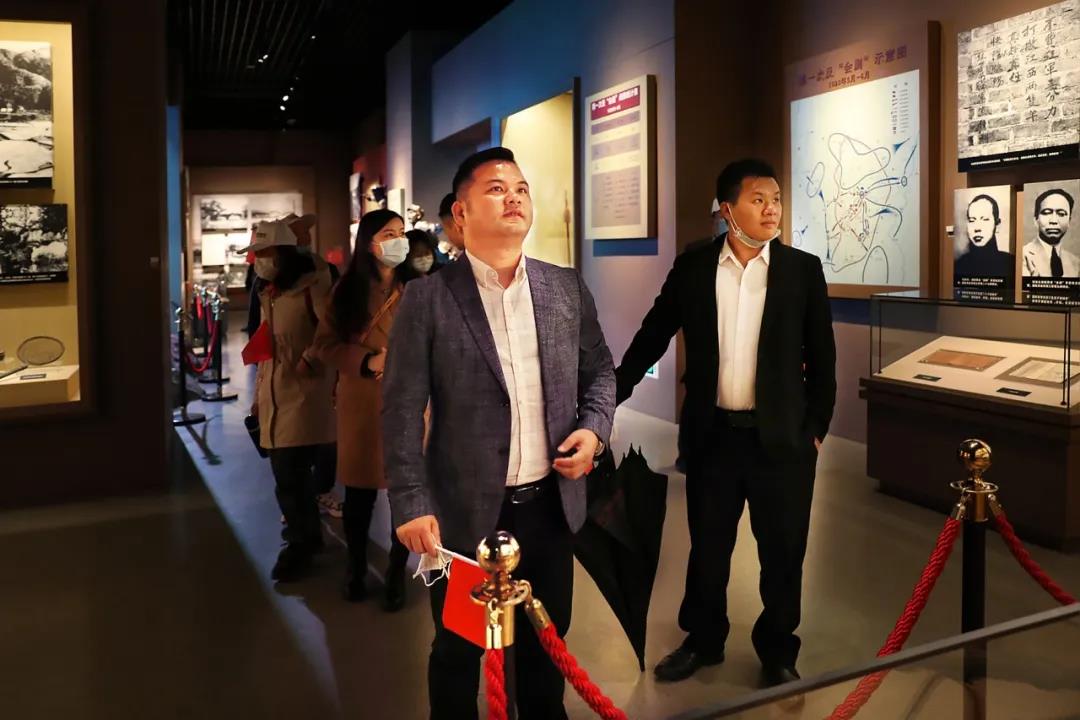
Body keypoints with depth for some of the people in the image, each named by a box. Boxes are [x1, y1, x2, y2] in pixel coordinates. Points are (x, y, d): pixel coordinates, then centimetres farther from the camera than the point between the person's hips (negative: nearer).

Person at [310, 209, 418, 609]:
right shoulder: (347, 290, 4)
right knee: (358, 492, 11)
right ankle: (356, 567, 33)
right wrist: (367, 361, -12)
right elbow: (325, 344, 3)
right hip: (360, 404, 1)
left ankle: (397, 573, 23)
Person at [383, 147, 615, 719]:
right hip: (465, 510, -3)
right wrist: (412, 504, -15)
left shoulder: (567, 288, 3)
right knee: (459, 649, 15)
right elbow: (402, 410, -10)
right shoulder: (428, 298, -9)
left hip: (551, 503, 4)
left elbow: (600, 370, 13)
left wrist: (595, 427, -5)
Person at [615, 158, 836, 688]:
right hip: (713, 434, 1)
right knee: (707, 546, 14)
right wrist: (610, 396, 6)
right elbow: (652, 337, 6)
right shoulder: (692, 268, -1)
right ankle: (703, 640, 34)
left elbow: (822, 357, 3)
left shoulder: (803, 269, -2)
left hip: (781, 436, 0)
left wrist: (816, 427, 2)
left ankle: (777, 651, 31)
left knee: (782, 551, 11)